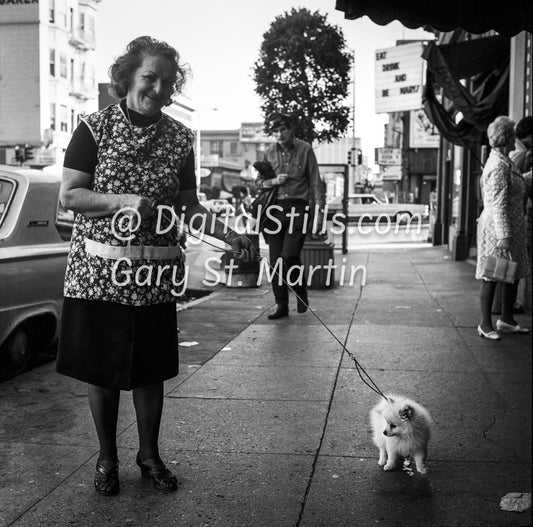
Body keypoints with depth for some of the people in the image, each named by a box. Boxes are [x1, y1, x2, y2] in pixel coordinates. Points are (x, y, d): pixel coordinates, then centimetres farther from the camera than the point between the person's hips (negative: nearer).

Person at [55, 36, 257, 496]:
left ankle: (149, 455, 30)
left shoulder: (179, 138, 5)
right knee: (102, 369, 8)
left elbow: (187, 206, 9)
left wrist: (229, 236, -4)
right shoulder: (95, 128, -2)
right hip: (99, 271, -2)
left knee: (150, 370, 10)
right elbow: (69, 195, -5)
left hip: (156, 275, 2)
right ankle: (107, 458, 28)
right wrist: (123, 202, -19)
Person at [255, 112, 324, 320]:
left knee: (289, 255, -13)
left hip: (298, 208, -4)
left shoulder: (305, 149, 2)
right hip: (275, 208, 4)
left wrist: (318, 208, -5)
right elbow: (259, 181, 16)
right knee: (275, 259, 1)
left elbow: (315, 181, 2)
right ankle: (281, 305, 10)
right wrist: (273, 181, -5)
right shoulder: (270, 152, 10)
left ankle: (302, 294, 13)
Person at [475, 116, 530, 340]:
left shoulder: (505, 162, 15)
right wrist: (503, 235, -23)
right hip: (497, 228, -10)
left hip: (512, 228, 10)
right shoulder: (499, 165, -17)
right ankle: (485, 324, 6)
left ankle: (506, 319, 25)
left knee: (514, 274, 14)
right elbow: (498, 204, -21)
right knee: (491, 276, -2)